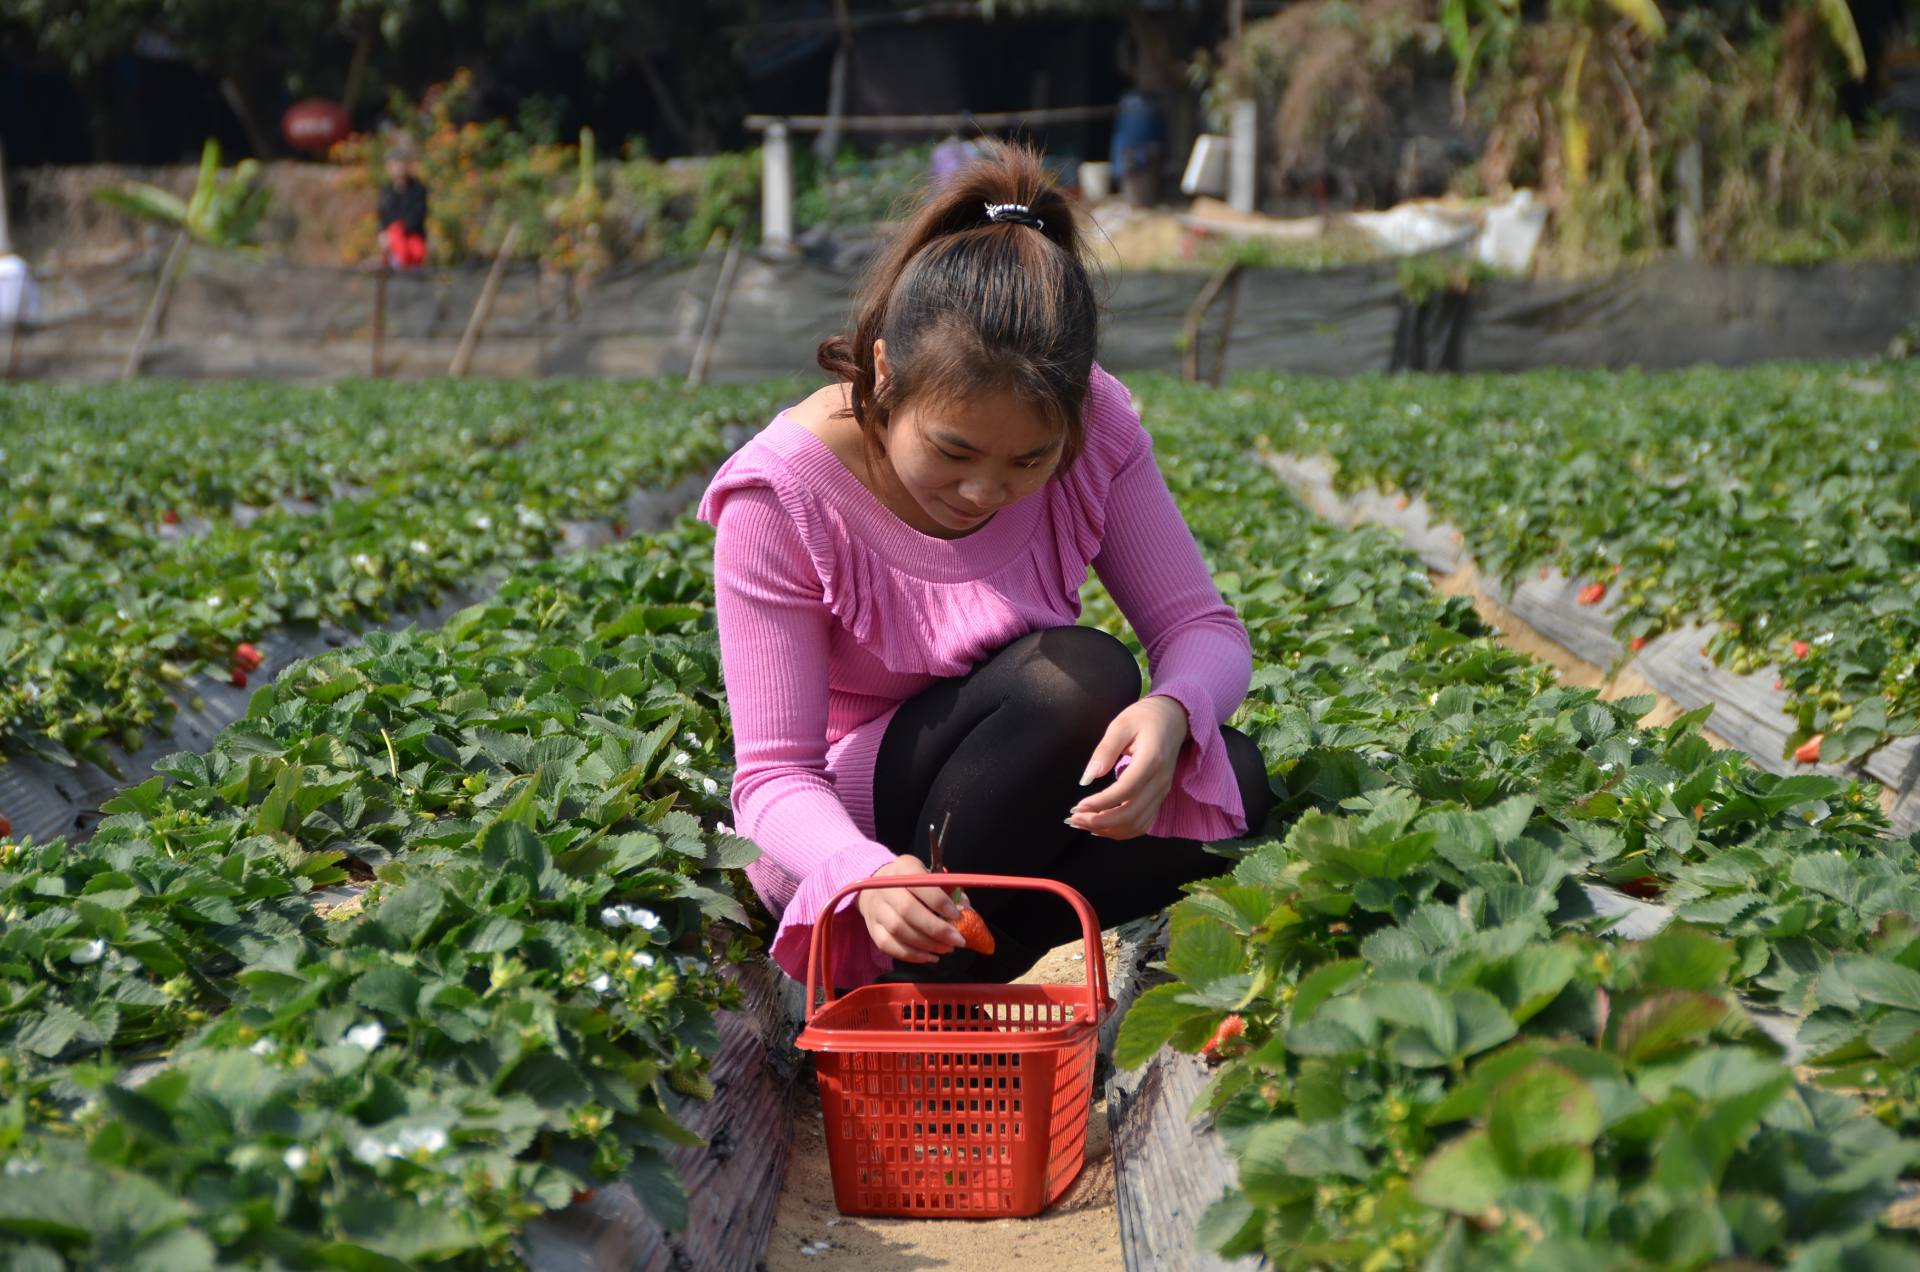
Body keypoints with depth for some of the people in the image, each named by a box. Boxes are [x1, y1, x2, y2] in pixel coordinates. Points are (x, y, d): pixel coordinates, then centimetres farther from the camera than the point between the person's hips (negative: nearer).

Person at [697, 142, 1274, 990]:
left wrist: (1172, 711, -37)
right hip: (844, 833, -5)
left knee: (1235, 778, -22)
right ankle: (918, 982, -19)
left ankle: (954, 953, -16)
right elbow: (773, 770, -22)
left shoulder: (1094, 431, -13)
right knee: (1079, 674, -30)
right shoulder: (783, 497, -23)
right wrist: (866, 873, -45)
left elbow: (1202, 626, -11)